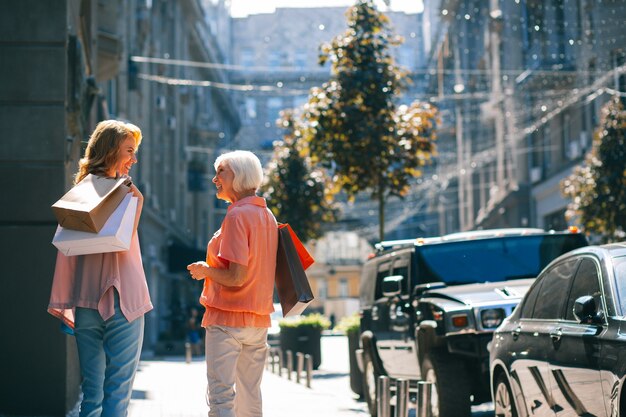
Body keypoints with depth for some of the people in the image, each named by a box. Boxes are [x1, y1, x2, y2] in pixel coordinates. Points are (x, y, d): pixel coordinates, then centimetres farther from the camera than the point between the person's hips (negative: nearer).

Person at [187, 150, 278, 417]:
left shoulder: (237, 215, -14)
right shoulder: (267, 215, 11)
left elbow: (236, 277, -21)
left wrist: (204, 271, -4)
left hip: (227, 319, -8)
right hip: (258, 320, 8)